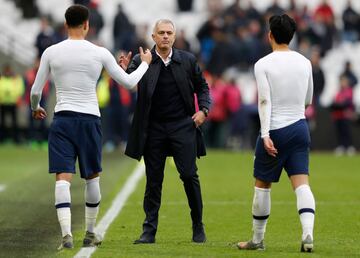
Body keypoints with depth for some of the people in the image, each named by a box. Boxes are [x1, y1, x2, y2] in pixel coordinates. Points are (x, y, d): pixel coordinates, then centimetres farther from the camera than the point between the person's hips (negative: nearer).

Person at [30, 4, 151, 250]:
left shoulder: (51, 52, 1)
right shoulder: (100, 53, -1)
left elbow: (35, 91, 6)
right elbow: (129, 82, 7)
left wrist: (36, 108, 29)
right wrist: (145, 64, 26)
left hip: (62, 119, 0)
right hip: (90, 119, 0)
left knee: (63, 178, -6)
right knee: (92, 177, 18)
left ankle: (66, 233, -23)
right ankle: (90, 233, 25)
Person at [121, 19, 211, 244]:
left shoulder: (188, 60, 3)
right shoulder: (142, 61, -3)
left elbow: (202, 86, 14)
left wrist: (203, 109, 0)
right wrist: (124, 71, -36)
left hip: (183, 125, 1)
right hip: (153, 128, 0)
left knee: (189, 175, -2)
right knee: (153, 180, 3)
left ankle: (198, 226, 13)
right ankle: (149, 231, 8)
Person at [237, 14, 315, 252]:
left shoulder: (263, 64, -7)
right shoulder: (305, 63, 6)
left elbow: (265, 101, -14)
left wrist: (266, 135, -17)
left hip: (274, 131, -3)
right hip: (300, 128, 4)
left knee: (262, 185, 10)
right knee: (302, 183, -2)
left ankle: (258, 240, 18)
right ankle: (308, 235, -20)